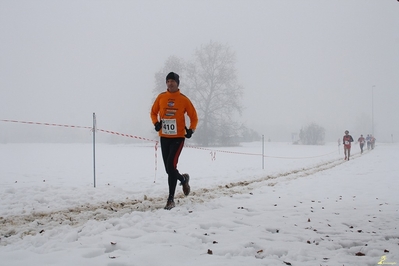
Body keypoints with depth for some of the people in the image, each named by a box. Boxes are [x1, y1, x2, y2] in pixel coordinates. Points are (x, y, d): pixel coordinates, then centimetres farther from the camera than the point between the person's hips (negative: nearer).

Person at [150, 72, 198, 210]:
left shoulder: (184, 99, -3)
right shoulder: (161, 97, 3)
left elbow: (193, 117, 5)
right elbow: (153, 112, 14)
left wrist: (191, 129, -11)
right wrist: (156, 122, -5)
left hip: (178, 138, -4)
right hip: (164, 137, 4)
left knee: (171, 166, -15)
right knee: (169, 169, 9)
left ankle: (171, 199, -5)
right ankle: (183, 179, 42)